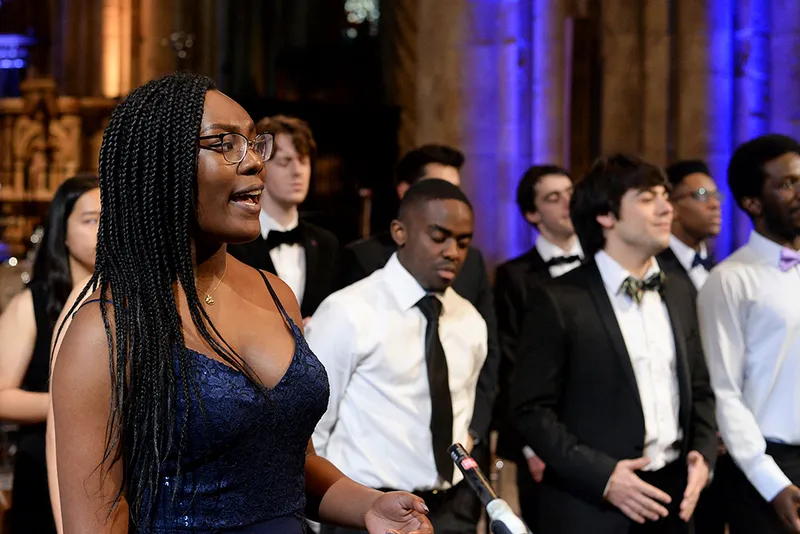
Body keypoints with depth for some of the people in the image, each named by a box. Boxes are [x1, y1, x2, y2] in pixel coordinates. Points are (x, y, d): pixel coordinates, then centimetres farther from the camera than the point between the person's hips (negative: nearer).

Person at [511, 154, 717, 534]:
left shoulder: (679, 293, 11)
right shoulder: (558, 301, -8)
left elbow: (699, 388, 16)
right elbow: (532, 409, -10)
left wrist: (703, 453, -1)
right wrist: (601, 474, -18)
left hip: (673, 500, 5)